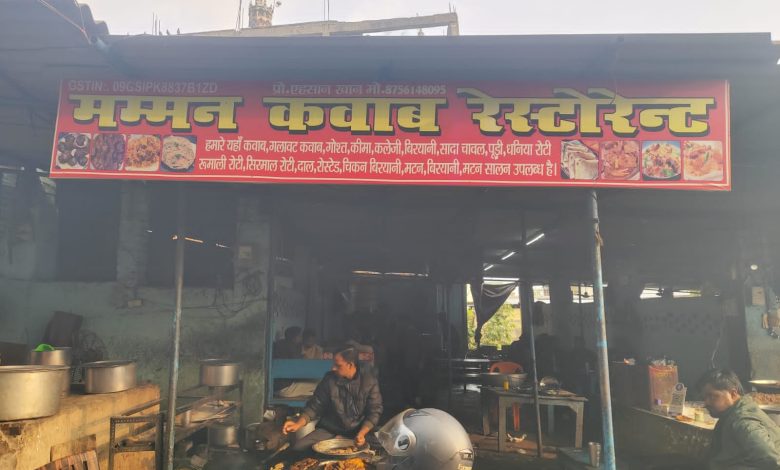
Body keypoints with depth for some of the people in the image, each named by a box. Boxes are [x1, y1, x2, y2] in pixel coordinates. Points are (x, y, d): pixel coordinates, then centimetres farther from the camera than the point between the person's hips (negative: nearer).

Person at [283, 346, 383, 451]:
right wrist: (298, 424, -14)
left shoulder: (369, 381, -9)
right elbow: (315, 406, 2)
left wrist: (361, 434, -22)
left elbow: (374, 411, -8)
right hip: (329, 430, 2)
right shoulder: (329, 379, -3)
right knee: (298, 448, -17)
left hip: (359, 430, -2)